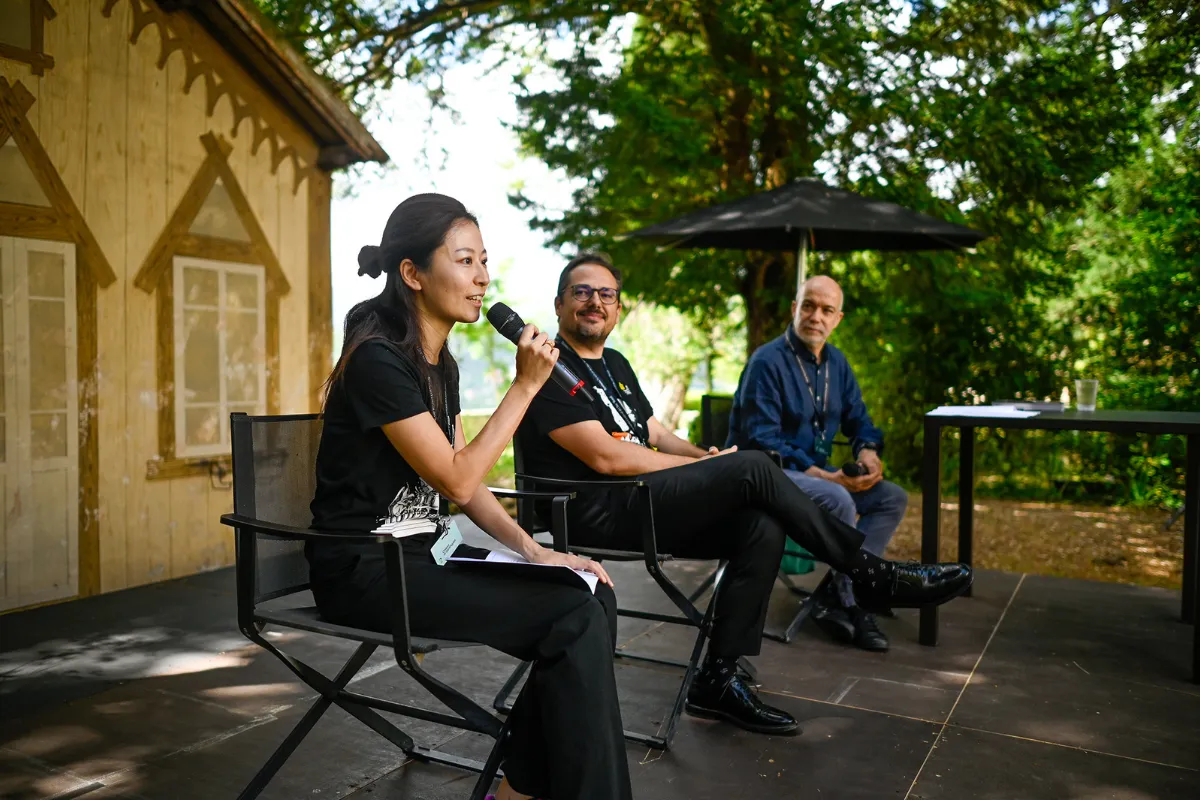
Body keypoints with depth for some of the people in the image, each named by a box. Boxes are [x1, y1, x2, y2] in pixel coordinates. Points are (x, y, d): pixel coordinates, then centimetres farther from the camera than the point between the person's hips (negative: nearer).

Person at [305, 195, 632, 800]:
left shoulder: (441, 363, 10)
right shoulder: (378, 358, -17)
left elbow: (464, 481, 10)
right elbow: (458, 480, -18)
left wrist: (533, 550, -3)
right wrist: (525, 386, -16)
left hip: (421, 553, 8)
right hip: (365, 568, -8)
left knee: (593, 595, -8)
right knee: (574, 620, -19)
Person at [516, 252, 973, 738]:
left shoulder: (614, 365, 21)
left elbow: (656, 434, 22)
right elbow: (605, 457, -18)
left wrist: (705, 458, -1)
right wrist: (706, 466, -11)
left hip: (636, 504, 9)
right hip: (596, 514, -9)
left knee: (762, 528, -14)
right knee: (751, 468, -20)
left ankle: (718, 680, -7)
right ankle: (872, 573, -6)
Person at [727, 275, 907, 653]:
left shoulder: (836, 362, 10)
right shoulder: (767, 362, -15)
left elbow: (858, 418, 17)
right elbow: (761, 440, -20)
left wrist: (868, 450, -8)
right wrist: (822, 476, -25)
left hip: (817, 472, 9)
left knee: (893, 497, -5)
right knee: (837, 499, -33)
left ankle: (834, 595, -11)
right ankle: (852, 602, -12)